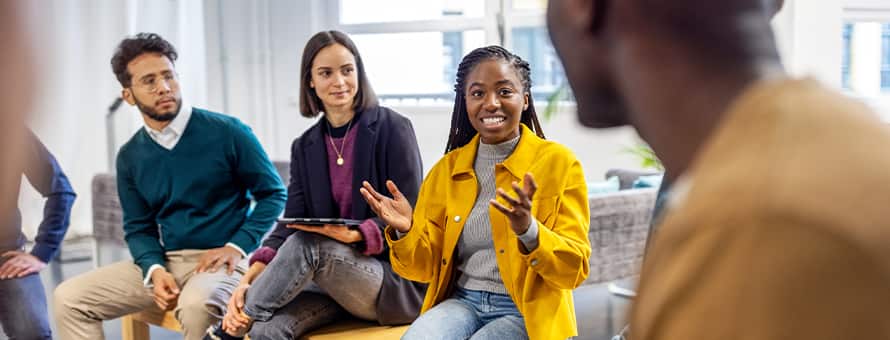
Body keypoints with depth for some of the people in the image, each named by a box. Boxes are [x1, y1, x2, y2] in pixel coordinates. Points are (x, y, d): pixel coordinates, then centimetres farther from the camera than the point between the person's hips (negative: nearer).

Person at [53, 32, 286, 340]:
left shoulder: (228, 132, -6)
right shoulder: (130, 156, 7)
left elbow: (273, 194, -1)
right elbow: (138, 228, 12)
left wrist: (237, 247, -13)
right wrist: (154, 269, -10)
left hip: (221, 260, -5)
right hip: (166, 261, 5)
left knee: (196, 304, -39)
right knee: (70, 299, -7)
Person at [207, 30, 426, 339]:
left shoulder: (392, 128, -4)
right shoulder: (305, 147, 10)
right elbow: (291, 226, 0)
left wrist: (355, 235, -28)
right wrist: (249, 280, -18)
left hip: (399, 283, -3)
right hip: (333, 281, 4)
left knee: (307, 244, -31)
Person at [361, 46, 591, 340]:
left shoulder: (559, 162, -3)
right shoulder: (447, 168, 8)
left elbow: (574, 270, -9)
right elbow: (427, 267, 10)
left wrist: (528, 230, -28)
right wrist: (405, 232, -12)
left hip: (529, 314, -2)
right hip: (462, 303, 3)